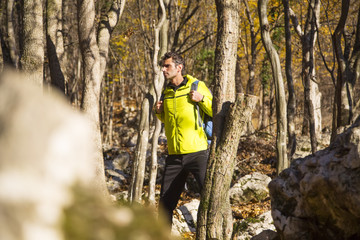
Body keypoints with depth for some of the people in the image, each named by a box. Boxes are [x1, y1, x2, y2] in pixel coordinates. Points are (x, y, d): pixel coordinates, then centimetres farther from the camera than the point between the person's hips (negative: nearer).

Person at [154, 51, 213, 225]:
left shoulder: (197, 87, -2)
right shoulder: (166, 93, 14)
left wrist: (202, 99, -16)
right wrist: (159, 112, 8)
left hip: (197, 152, -5)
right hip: (174, 155, 5)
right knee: (165, 203, 9)